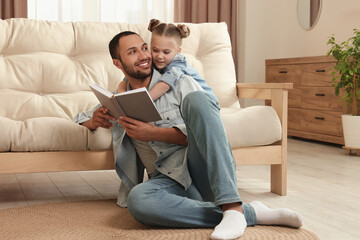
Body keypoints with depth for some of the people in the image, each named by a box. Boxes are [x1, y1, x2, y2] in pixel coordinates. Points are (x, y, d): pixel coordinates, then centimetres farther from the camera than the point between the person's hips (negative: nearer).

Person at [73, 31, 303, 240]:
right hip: (170, 178, 2)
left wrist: (153, 133, -14)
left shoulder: (180, 83, 8)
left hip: (204, 169, -1)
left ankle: (232, 208, -38)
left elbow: (210, 132, -2)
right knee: (138, 200, -37)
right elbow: (82, 117, 33)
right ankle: (251, 213, -28)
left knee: (196, 99, -29)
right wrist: (94, 121, 6)